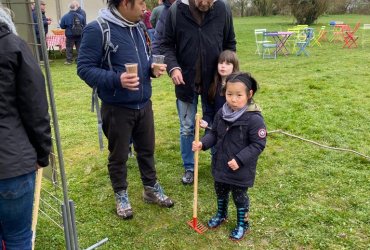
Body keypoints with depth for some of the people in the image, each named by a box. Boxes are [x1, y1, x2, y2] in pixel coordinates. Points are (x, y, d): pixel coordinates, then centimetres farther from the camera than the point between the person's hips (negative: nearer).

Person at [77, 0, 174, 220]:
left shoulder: (138, 26, 5)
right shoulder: (98, 29, -17)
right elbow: (84, 68, -16)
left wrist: (152, 68, -4)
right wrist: (116, 79, -29)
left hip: (144, 104, 6)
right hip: (117, 108, -6)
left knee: (147, 150, 19)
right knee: (119, 155, 12)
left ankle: (151, 189, 39)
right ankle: (121, 195, 33)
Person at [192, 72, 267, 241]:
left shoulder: (254, 119, -24)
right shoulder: (221, 113, -5)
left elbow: (258, 145, -20)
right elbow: (214, 134, 6)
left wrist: (239, 160, -25)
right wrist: (203, 143, -12)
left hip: (241, 171, -6)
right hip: (220, 165, 6)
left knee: (240, 197, 15)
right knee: (220, 193, 26)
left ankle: (242, 224, 39)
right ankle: (221, 215, 53)